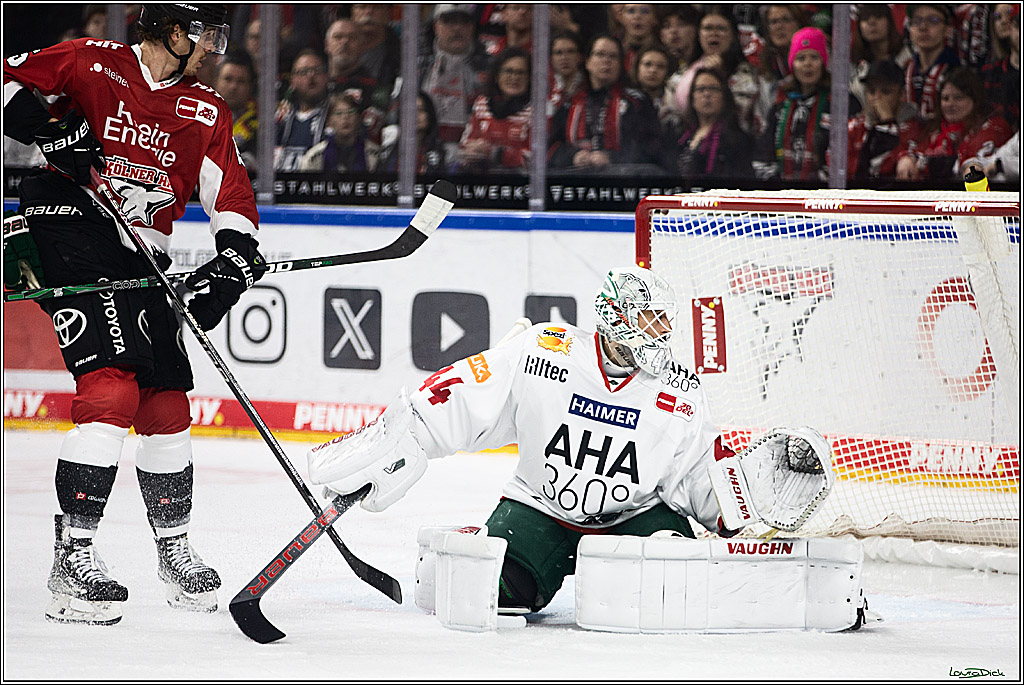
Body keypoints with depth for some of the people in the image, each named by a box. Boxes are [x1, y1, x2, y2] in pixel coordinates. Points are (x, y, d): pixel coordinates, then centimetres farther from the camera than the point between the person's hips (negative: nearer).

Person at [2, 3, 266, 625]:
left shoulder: (206, 113, 12)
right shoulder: (91, 64, -2)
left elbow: (234, 198, 7)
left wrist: (235, 259, -11)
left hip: (141, 259, 7)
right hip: (69, 230, -7)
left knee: (167, 403, 9)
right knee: (111, 387, -21)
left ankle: (175, 550, 29)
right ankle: (73, 561, -20)